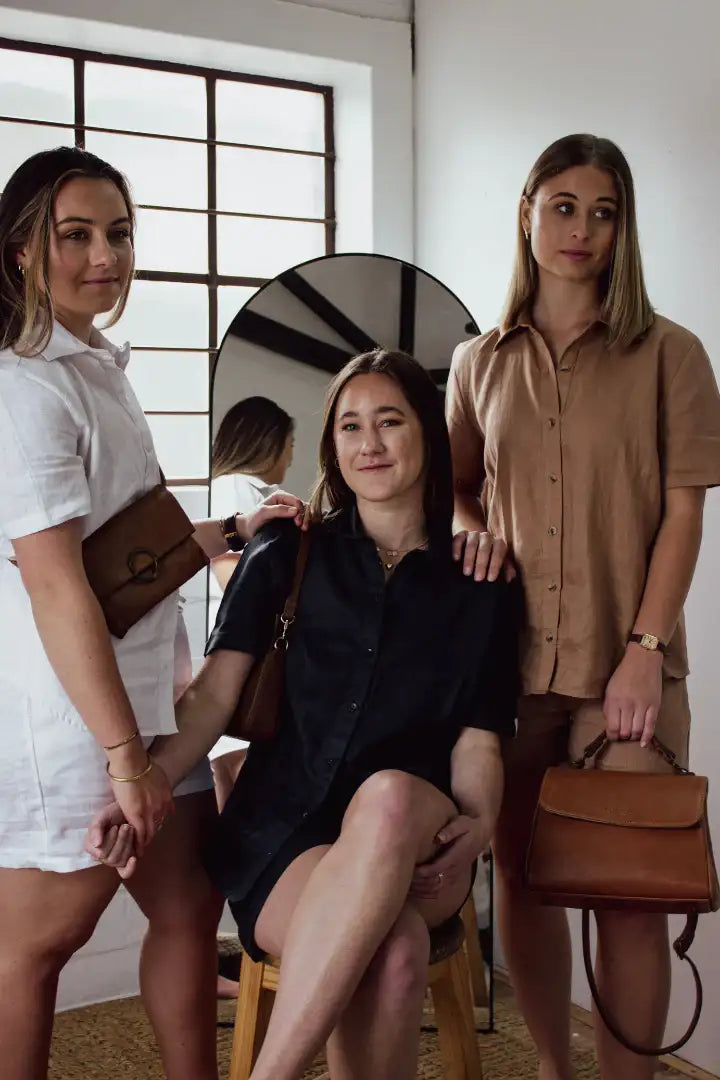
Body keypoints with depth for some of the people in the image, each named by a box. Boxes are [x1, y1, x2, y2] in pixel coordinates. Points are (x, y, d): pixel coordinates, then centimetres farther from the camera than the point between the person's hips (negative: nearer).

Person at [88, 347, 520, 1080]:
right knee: (395, 952, -36)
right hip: (283, 835, -1)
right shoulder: (285, 557, 11)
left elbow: (478, 741, 6)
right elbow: (212, 696, 1)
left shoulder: (480, 585, 12)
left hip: (413, 846, 1)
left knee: (389, 797, -39)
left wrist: (479, 824, -16)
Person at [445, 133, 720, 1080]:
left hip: (625, 663, -3)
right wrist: (476, 533, -3)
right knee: (523, 878, 11)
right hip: (510, 653, 3)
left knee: (628, 892, 0)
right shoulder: (481, 363, 9)